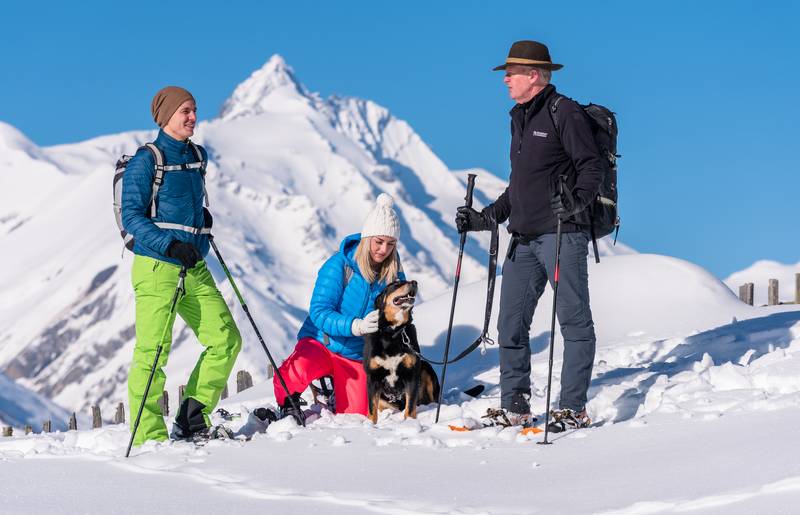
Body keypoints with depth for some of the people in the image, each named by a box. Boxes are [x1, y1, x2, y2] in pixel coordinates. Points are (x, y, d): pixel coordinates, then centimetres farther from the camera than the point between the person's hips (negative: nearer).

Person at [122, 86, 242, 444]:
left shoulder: (198, 156, 14)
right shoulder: (146, 161, -7)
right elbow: (131, 217, -11)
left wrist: (201, 218, 12)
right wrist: (170, 244, -21)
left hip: (194, 267, 7)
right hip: (156, 266, -7)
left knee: (226, 340, 2)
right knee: (152, 351, -8)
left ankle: (192, 419, 11)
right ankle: (148, 438, -3)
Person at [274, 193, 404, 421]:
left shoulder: (394, 275, -3)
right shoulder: (339, 265, -16)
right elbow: (319, 312, -22)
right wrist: (356, 326, -37)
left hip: (357, 355, 5)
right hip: (321, 343, -4)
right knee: (297, 372, -36)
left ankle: (334, 389, 27)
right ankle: (287, 402, -3)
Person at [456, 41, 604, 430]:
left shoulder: (565, 113, -7)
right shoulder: (520, 119, 20)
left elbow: (592, 166, -13)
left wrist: (577, 200, -30)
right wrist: (485, 218, 22)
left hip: (562, 234, -9)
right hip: (523, 238, 9)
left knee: (573, 320, -4)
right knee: (511, 323, 7)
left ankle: (572, 408, -4)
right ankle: (514, 406, 13)